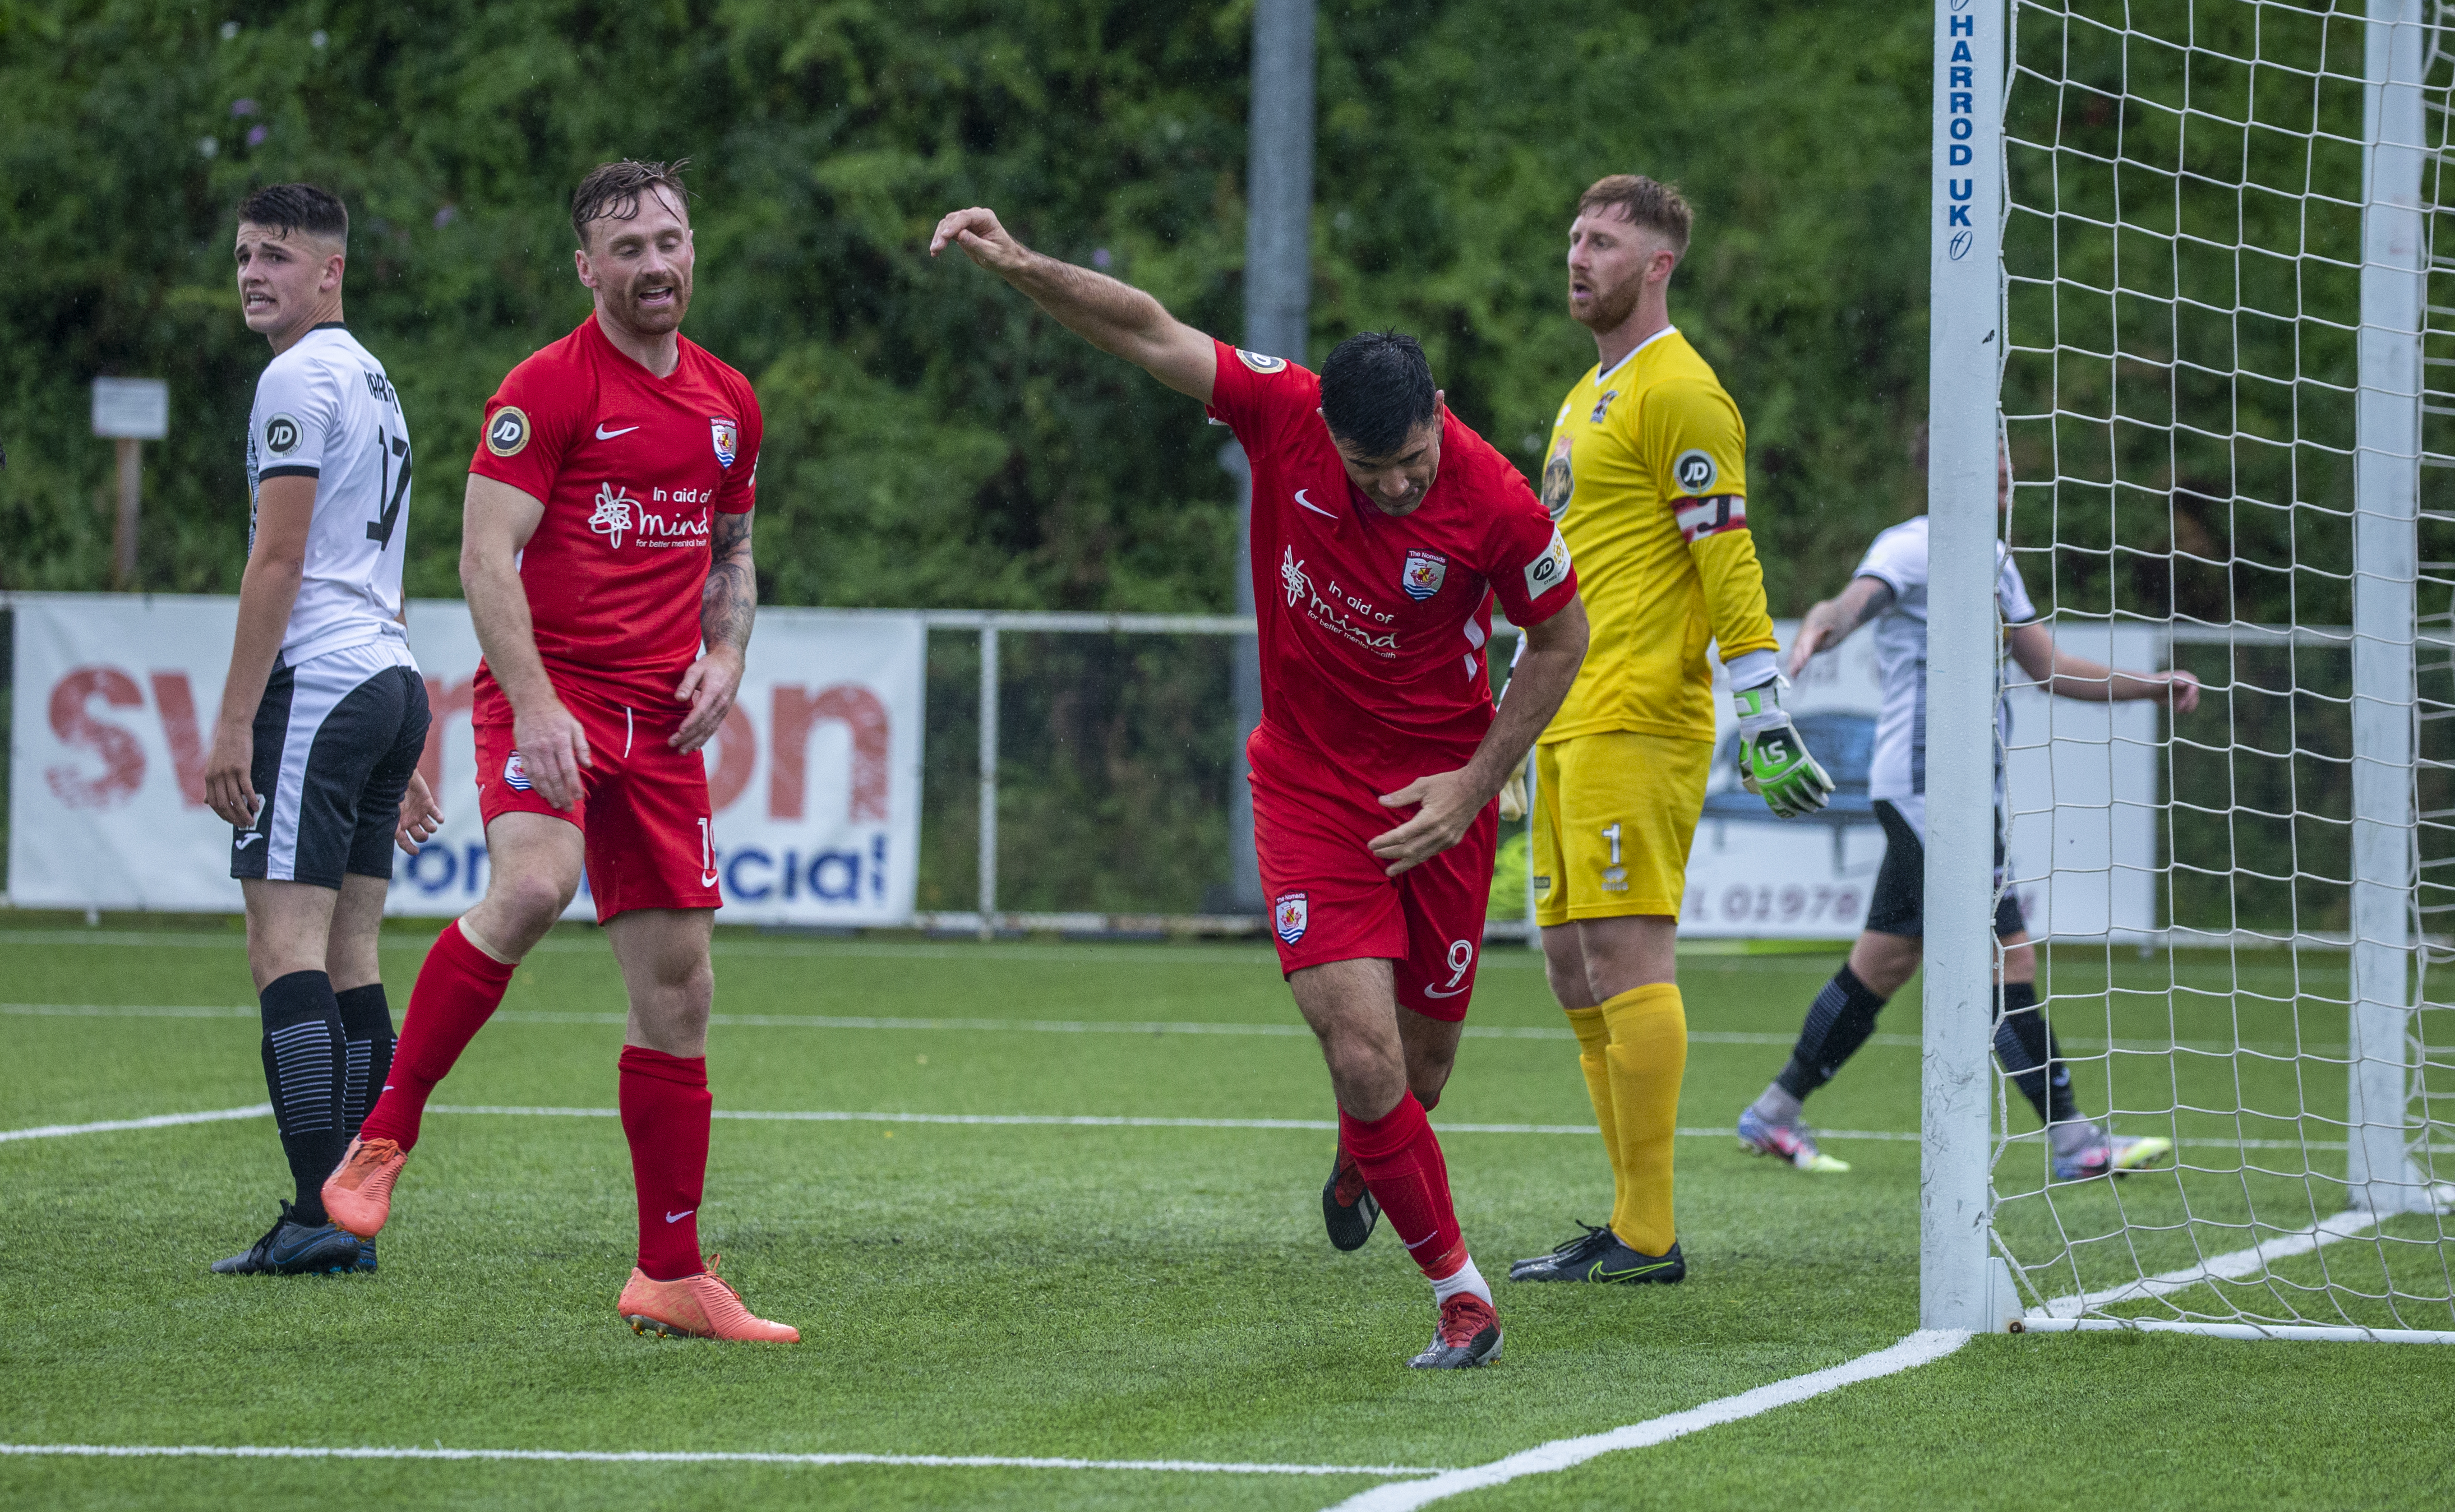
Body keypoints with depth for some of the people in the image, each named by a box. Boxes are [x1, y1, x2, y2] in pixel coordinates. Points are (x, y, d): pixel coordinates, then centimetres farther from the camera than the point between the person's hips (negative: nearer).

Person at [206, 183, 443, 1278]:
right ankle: (351, 1220, 5)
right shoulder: (374, 384, 23)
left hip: (316, 685, -10)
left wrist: (233, 724, -14)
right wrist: (402, 762, 28)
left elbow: (279, 562, -14)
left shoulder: (299, 379, -8)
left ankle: (319, 1214, -20)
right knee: (348, 959, 8)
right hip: (392, 681, 10)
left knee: (285, 949, -13)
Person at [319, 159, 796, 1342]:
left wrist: (725, 658, 7)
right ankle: (382, 1135, -19)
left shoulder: (727, 403, 14)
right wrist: (534, 705, -23)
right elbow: (486, 553, -13)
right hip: (547, 694, -6)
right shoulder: (548, 388, -6)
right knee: (532, 887, -33)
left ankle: (671, 1274, 13)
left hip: (662, 721, 6)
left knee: (678, 993, 5)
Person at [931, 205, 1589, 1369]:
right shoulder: (1284, 413, -16)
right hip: (1308, 783, 0)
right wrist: (1020, 267, -20)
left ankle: (1359, 1163, 48)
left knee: (1421, 1064, 10)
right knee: (1362, 1053, -14)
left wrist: (1475, 787, -8)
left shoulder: (1494, 503, -19)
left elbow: (1560, 637, -4)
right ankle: (1458, 1292, 1)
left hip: (1436, 789, 0)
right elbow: (1150, 333, -9)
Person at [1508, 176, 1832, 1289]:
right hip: (1573, 726, 10)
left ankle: (1647, 1239, -12)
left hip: (1636, 720, -10)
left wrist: (1765, 720, -18)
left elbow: (1728, 562, -14)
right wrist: (1536, 731, 27)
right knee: (1574, 967, 8)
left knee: (1625, 957, -12)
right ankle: (1631, 1221, 12)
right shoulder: (1589, 396, 21)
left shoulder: (1678, 392, -9)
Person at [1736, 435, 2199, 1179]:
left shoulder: (1993, 559, 18)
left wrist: (2153, 685, 17)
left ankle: (1775, 1112, 19)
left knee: (1886, 958, 12)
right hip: (1928, 787, -10)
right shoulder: (1913, 547, -11)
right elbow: (1857, 600, -31)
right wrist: (1822, 628, -54)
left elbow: (2047, 666, 25)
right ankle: (2073, 1140, -10)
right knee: (2007, 957, -11)